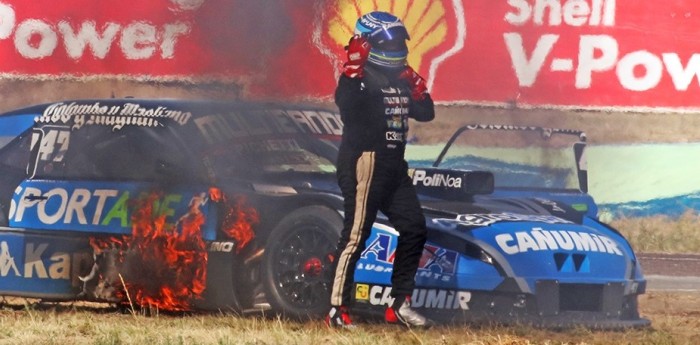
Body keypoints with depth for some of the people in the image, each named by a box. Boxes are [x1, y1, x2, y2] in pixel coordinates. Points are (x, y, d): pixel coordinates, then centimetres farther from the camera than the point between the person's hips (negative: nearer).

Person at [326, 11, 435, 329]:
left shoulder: (399, 79, 16)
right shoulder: (361, 75, -10)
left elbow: (425, 113, 17)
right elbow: (345, 103, -29)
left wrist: (418, 88, 3)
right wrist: (352, 71, -34)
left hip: (393, 165, 9)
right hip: (364, 162, -9)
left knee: (414, 228, 9)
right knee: (356, 234, -12)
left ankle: (400, 304, 17)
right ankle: (337, 309, -11)